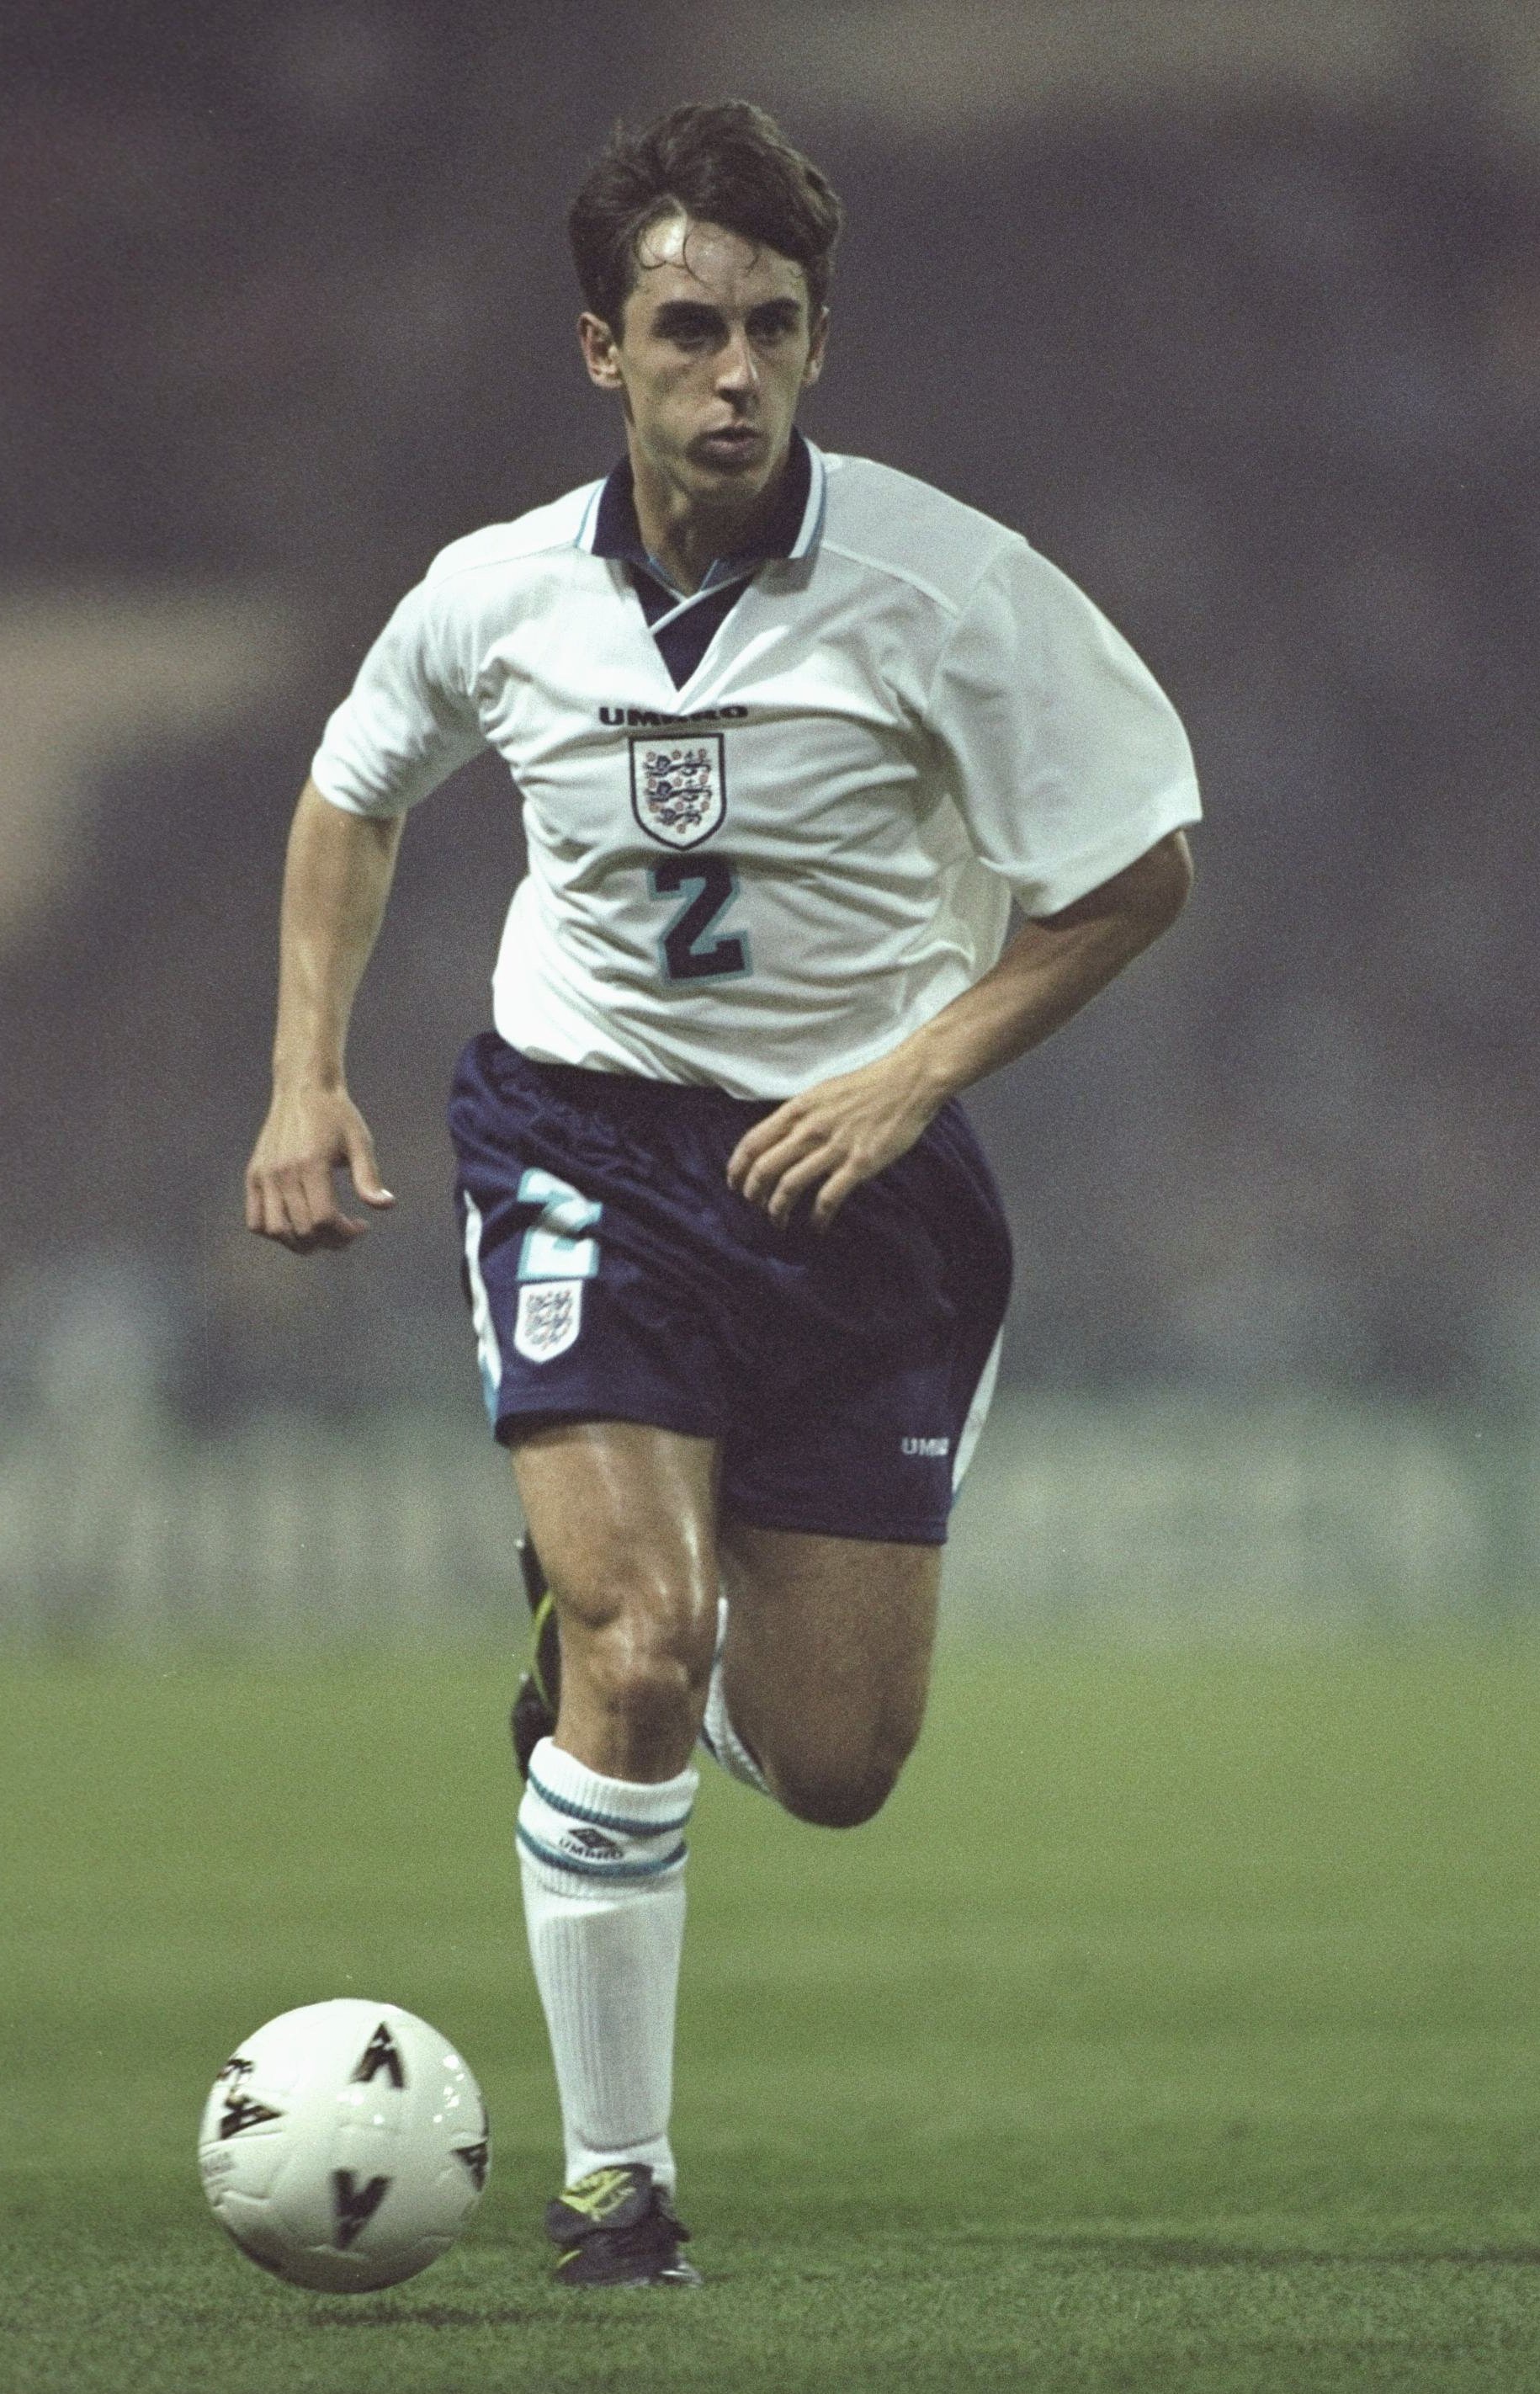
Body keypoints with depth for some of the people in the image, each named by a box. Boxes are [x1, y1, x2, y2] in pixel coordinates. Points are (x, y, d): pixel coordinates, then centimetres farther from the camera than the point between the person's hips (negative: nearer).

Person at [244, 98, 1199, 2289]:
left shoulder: (947, 588, -15)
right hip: (587, 1134, 0)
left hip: (856, 1162, 0)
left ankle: (604, 1655, 38)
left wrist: (917, 1070, -16)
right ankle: (611, 2180, -6)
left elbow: (1138, 871, -6)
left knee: (833, 1767, 1)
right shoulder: (494, 601, -7)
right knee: (639, 1646, -21)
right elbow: (354, 795, 16)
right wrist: (309, 1077, 5)